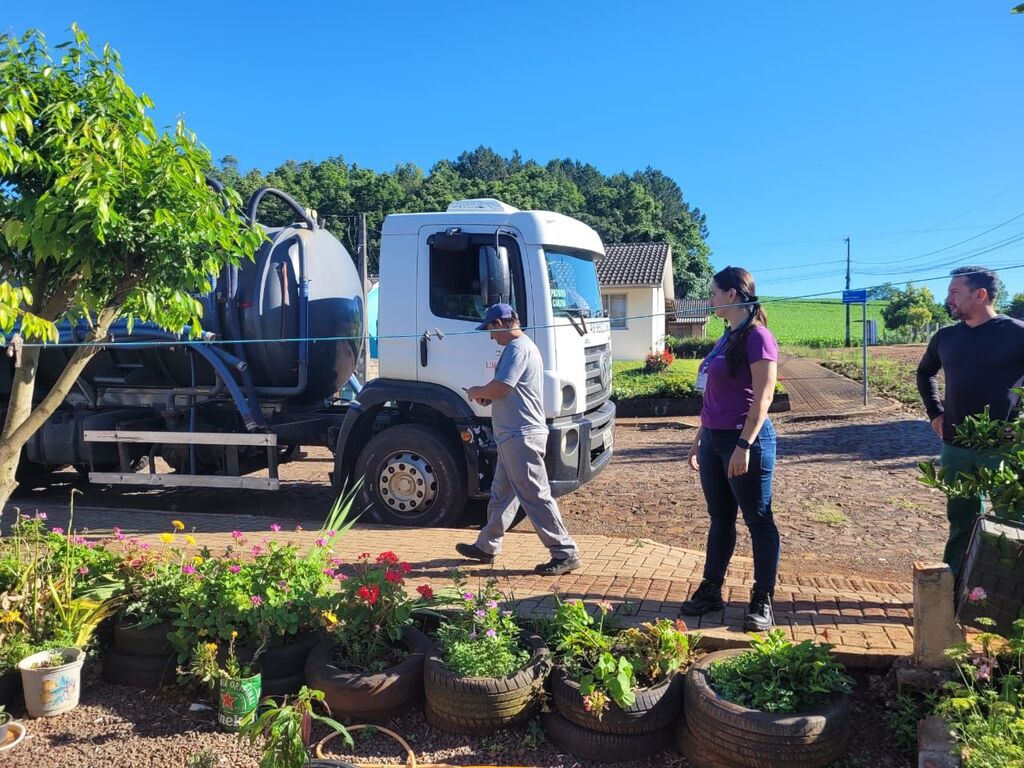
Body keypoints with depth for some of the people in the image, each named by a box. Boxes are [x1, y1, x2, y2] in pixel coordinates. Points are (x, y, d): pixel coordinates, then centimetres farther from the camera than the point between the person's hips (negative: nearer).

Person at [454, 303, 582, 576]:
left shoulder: (517, 348, -15)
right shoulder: (523, 345, 19)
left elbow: (499, 388, -21)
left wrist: (476, 392, -2)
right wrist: (486, 394, 7)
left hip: (522, 437, -11)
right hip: (515, 436, 11)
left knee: (535, 496, -6)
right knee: (501, 494, 18)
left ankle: (565, 553, 0)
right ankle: (486, 546, 30)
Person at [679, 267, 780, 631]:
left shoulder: (757, 337, -12)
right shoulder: (727, 337, 14)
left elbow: (763, 397, -18)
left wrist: (744, 445, -22)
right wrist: (700, 437, 19)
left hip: (745, 440, -9)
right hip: (714, 440, 9)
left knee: (758, 520, 3)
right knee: (720, 518, 15)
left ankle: (762, 601, 14)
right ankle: (710, 591, 24)